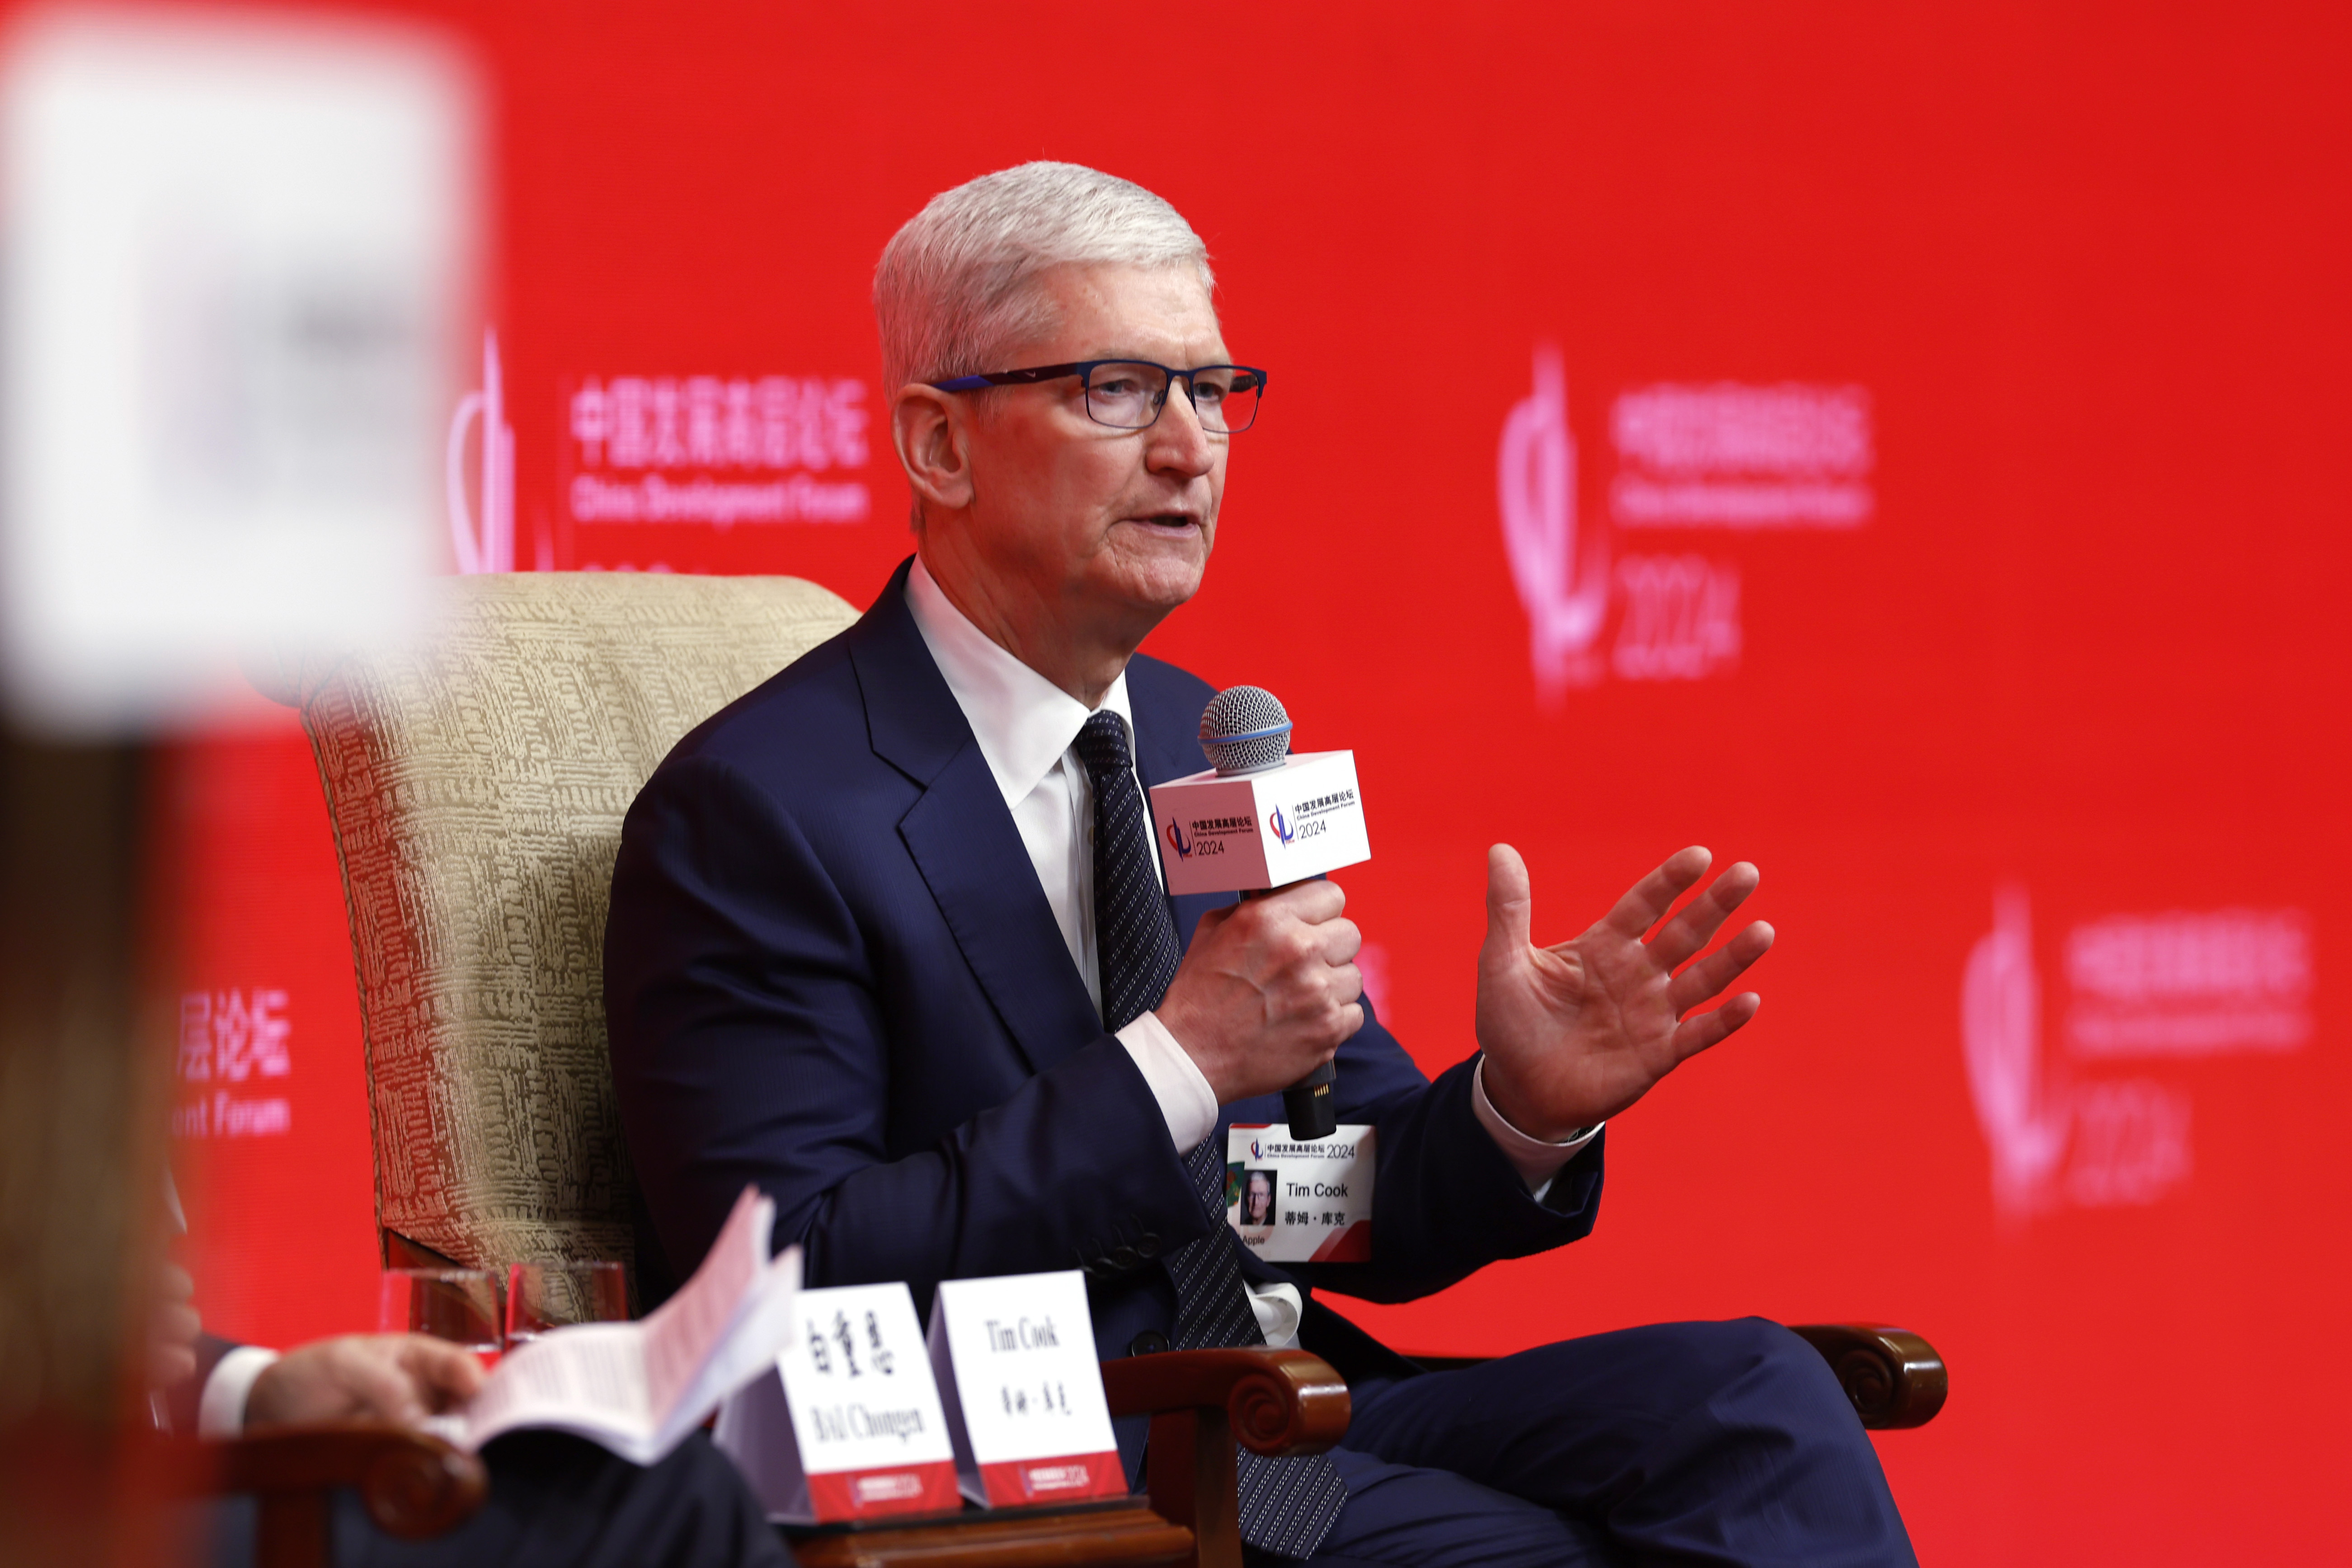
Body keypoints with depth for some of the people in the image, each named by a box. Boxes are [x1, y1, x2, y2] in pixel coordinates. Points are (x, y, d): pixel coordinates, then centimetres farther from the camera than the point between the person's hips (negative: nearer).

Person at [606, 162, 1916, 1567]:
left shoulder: (1212, 750, 16)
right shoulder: (757, 810, -8)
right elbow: (795, 1287, -18)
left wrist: (1522, 1109, -4)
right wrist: (1178, 1064, -21)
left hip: (1302, 1422, 7)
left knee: (1747, 1391, -17)